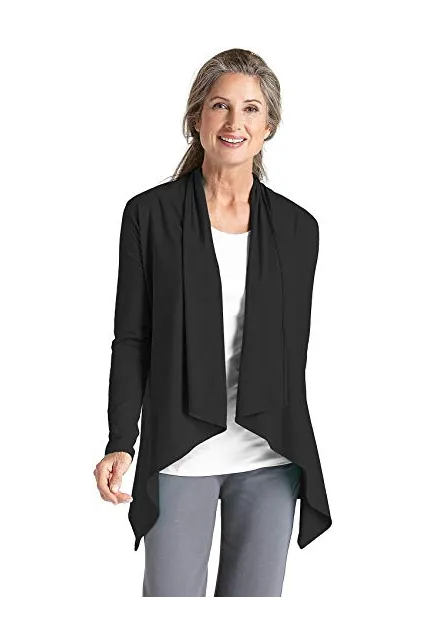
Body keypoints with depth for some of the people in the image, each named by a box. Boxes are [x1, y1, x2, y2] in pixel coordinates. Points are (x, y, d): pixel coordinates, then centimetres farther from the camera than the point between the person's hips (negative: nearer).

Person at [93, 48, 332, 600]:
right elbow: (131, 341, -1)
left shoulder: (297, 227, 5)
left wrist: (297, 450, 13)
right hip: (179, 454, -2)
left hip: (271, 457, 2)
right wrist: (120, 444, -9)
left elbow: (294, 347, 10)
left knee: (255, 596, 11)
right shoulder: (150, 214, -2)